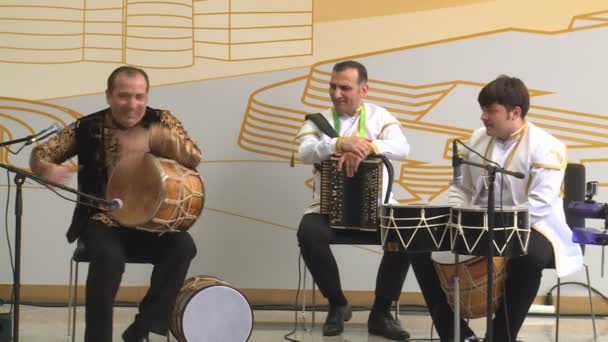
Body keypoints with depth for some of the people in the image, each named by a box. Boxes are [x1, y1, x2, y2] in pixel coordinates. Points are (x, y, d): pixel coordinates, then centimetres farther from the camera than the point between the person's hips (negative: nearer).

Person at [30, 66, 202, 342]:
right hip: (103, 220, -2)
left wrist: (155, 139, -31)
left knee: (183, 246, -26)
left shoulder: (161, 121, -1)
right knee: (109, 256, -33)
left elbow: (194, 158, -13)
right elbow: (41, 153, 3)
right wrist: (49, 169, -22)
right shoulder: (88, 127, -3)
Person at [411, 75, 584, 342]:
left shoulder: (545, 147, -13)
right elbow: (460, 188, 15)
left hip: (531, 229, -6)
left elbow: (539, 206, -22)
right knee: (421, 247, -8)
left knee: (527, 259, -40)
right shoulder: (478, 139, 7)